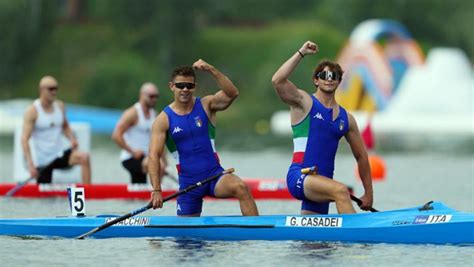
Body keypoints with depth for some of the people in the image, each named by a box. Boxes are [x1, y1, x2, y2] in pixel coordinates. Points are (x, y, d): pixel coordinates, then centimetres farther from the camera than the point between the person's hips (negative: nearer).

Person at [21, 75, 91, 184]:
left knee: (84, 157, -22)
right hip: (43, 161, -4)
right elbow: (24, 139, -16)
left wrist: (72, 139, -4)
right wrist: (30, 164, -26)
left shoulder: (60, 106, 5)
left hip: (60, 155, 4)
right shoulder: (32, 111, -12)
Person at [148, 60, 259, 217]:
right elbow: (154, 156, -9)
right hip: (188, 182, 1)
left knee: (241, 188, -30)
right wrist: (156, 190, -21)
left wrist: (211, 70, -32)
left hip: (214, 174, -1)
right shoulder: (164, 120, -3)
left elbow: (232, 94, -19)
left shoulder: (206, 105, 0)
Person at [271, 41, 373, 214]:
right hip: (299, 177, -6)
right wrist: (301, 53, -15)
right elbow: (277, 81, -17)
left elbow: (361, 157, 21)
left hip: (320, 184, 6)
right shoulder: (304, 102, 1)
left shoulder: (346, 118, 15)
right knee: (341, 190, -31)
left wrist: (368, 193, 19)